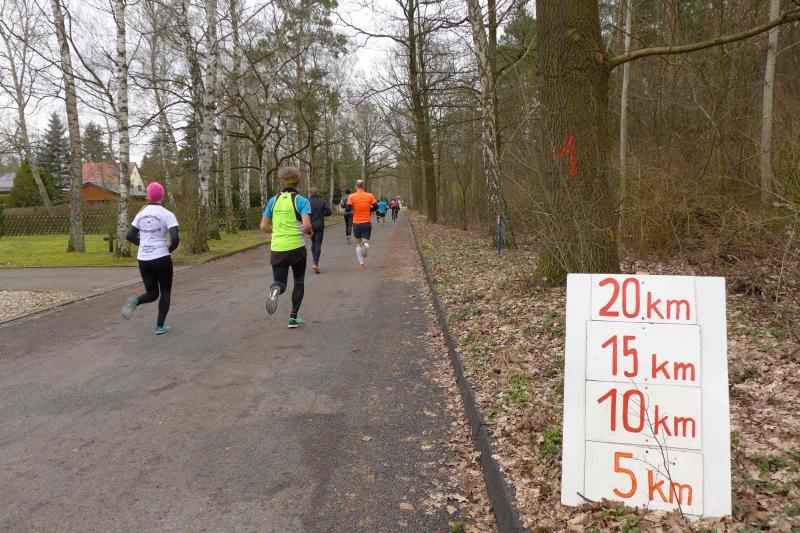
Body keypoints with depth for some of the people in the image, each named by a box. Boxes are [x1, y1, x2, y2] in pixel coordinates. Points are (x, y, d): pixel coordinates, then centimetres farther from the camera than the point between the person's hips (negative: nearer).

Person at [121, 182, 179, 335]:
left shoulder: (141, 213, 7)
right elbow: (175, 238, -19)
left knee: (152, 294, 18)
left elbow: (129, 236, 8)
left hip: (143, 260, 4)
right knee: (165, 292, 15)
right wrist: (170, 249, 1)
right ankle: (160, 326, 11)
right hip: (161, 259, -4)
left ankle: (135, 301, -14)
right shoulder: (167, 214, -9)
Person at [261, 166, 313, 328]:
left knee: (280, 283, 8)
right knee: (299, 282, 19)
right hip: (296, 248, -2)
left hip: (277, 248, 2)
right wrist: (310, 232, 3)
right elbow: (306, 225, -19)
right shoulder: (302, 201, -6)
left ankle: (276, 289, -29)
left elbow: (264, 226, 6)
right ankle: (293, 317, 17)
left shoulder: (273, 200, 6)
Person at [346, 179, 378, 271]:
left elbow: (348, 209, -12)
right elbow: (376, 207, -5)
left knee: (358, 244, 14)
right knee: (365, 243, 3)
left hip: (356, 223, 0)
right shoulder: (370, 196, -1)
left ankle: (361, 264, 12)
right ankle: (365, 245, -34)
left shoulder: (351, 197, -5)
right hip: (367, 223, 0)